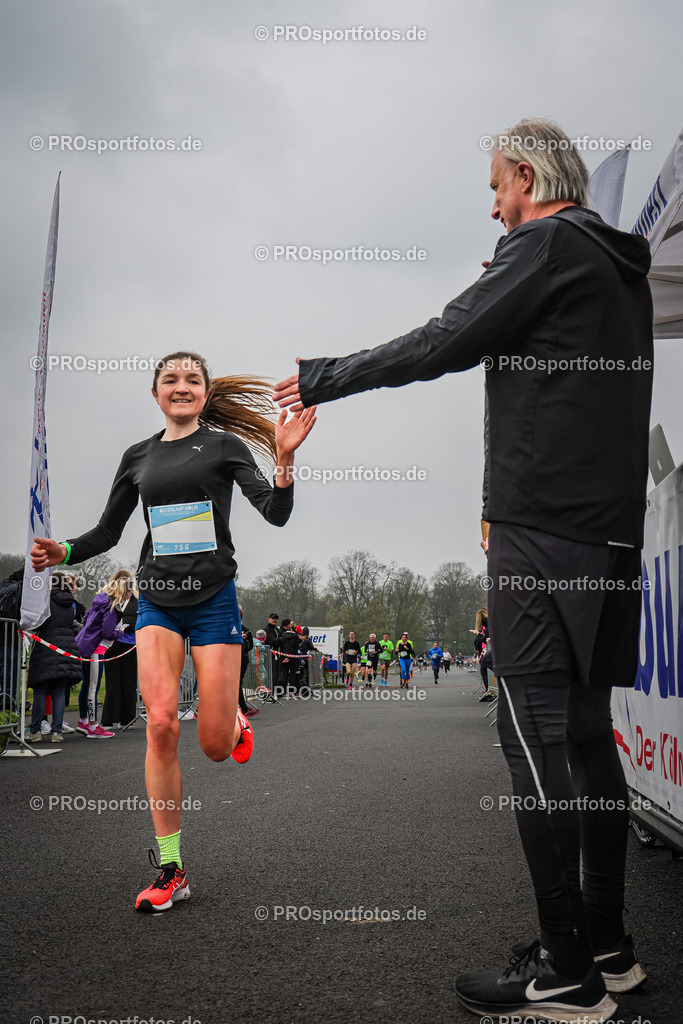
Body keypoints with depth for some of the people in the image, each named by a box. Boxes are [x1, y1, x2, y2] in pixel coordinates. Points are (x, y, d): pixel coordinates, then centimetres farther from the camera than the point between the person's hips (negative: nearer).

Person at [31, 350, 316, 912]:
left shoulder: (224, 445, 3)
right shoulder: (139, 456, 12)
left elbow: (276, 513, -6)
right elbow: (108, 532, 16)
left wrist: (284, 459, -23)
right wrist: (62, 551, -3)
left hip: (213, 599, -2)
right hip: (157, 601, 2)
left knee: (215, 745, -3)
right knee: (161, 723, -15)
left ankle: (237, 719, 37)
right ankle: (171, 871, -3)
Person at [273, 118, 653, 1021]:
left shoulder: (548, 244, -5)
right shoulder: (621, 266, 21)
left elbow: (441, 345, -10)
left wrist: (324, 378, 0)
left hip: (544, 528, -9)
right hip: (609, 531, 9)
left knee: (535, 733, -7)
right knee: (587, 733, 12)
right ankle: (607, 946, 20)